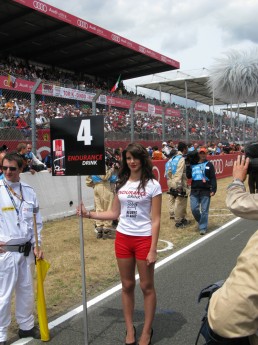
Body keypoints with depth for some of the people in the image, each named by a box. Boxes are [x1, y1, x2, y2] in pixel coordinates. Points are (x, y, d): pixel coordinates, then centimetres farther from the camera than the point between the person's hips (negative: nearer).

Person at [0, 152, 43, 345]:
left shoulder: (29, 191, 4)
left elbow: (37, 221, 10)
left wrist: (37, 246, 5)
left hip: (26, 251, 5)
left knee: (27, 291, 17)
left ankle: (27, 326, 35)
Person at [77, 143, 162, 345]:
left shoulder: (152, 185, -9)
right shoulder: (121, 184, 5)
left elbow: (155, 220, -11)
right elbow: (114, 214, 10)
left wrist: (153, 249, -14)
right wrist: (89, 214, 1)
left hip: (144, 239, -4)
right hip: (123, 238, 4)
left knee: (147, 286, 7)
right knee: (127, 285, 13)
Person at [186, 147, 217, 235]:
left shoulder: (209, 164, 3)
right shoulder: (193, 164, 11)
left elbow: (213, 178, -1)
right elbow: (188, 176, 4)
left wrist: (213, 189, -10)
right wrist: (188, 166, -5)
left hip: (205, 191, -2)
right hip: (194, 190, 3)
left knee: (204, 210, 0)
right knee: (194, 209, 1)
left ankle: (203, 228, 6)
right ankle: (201, 221, 27)